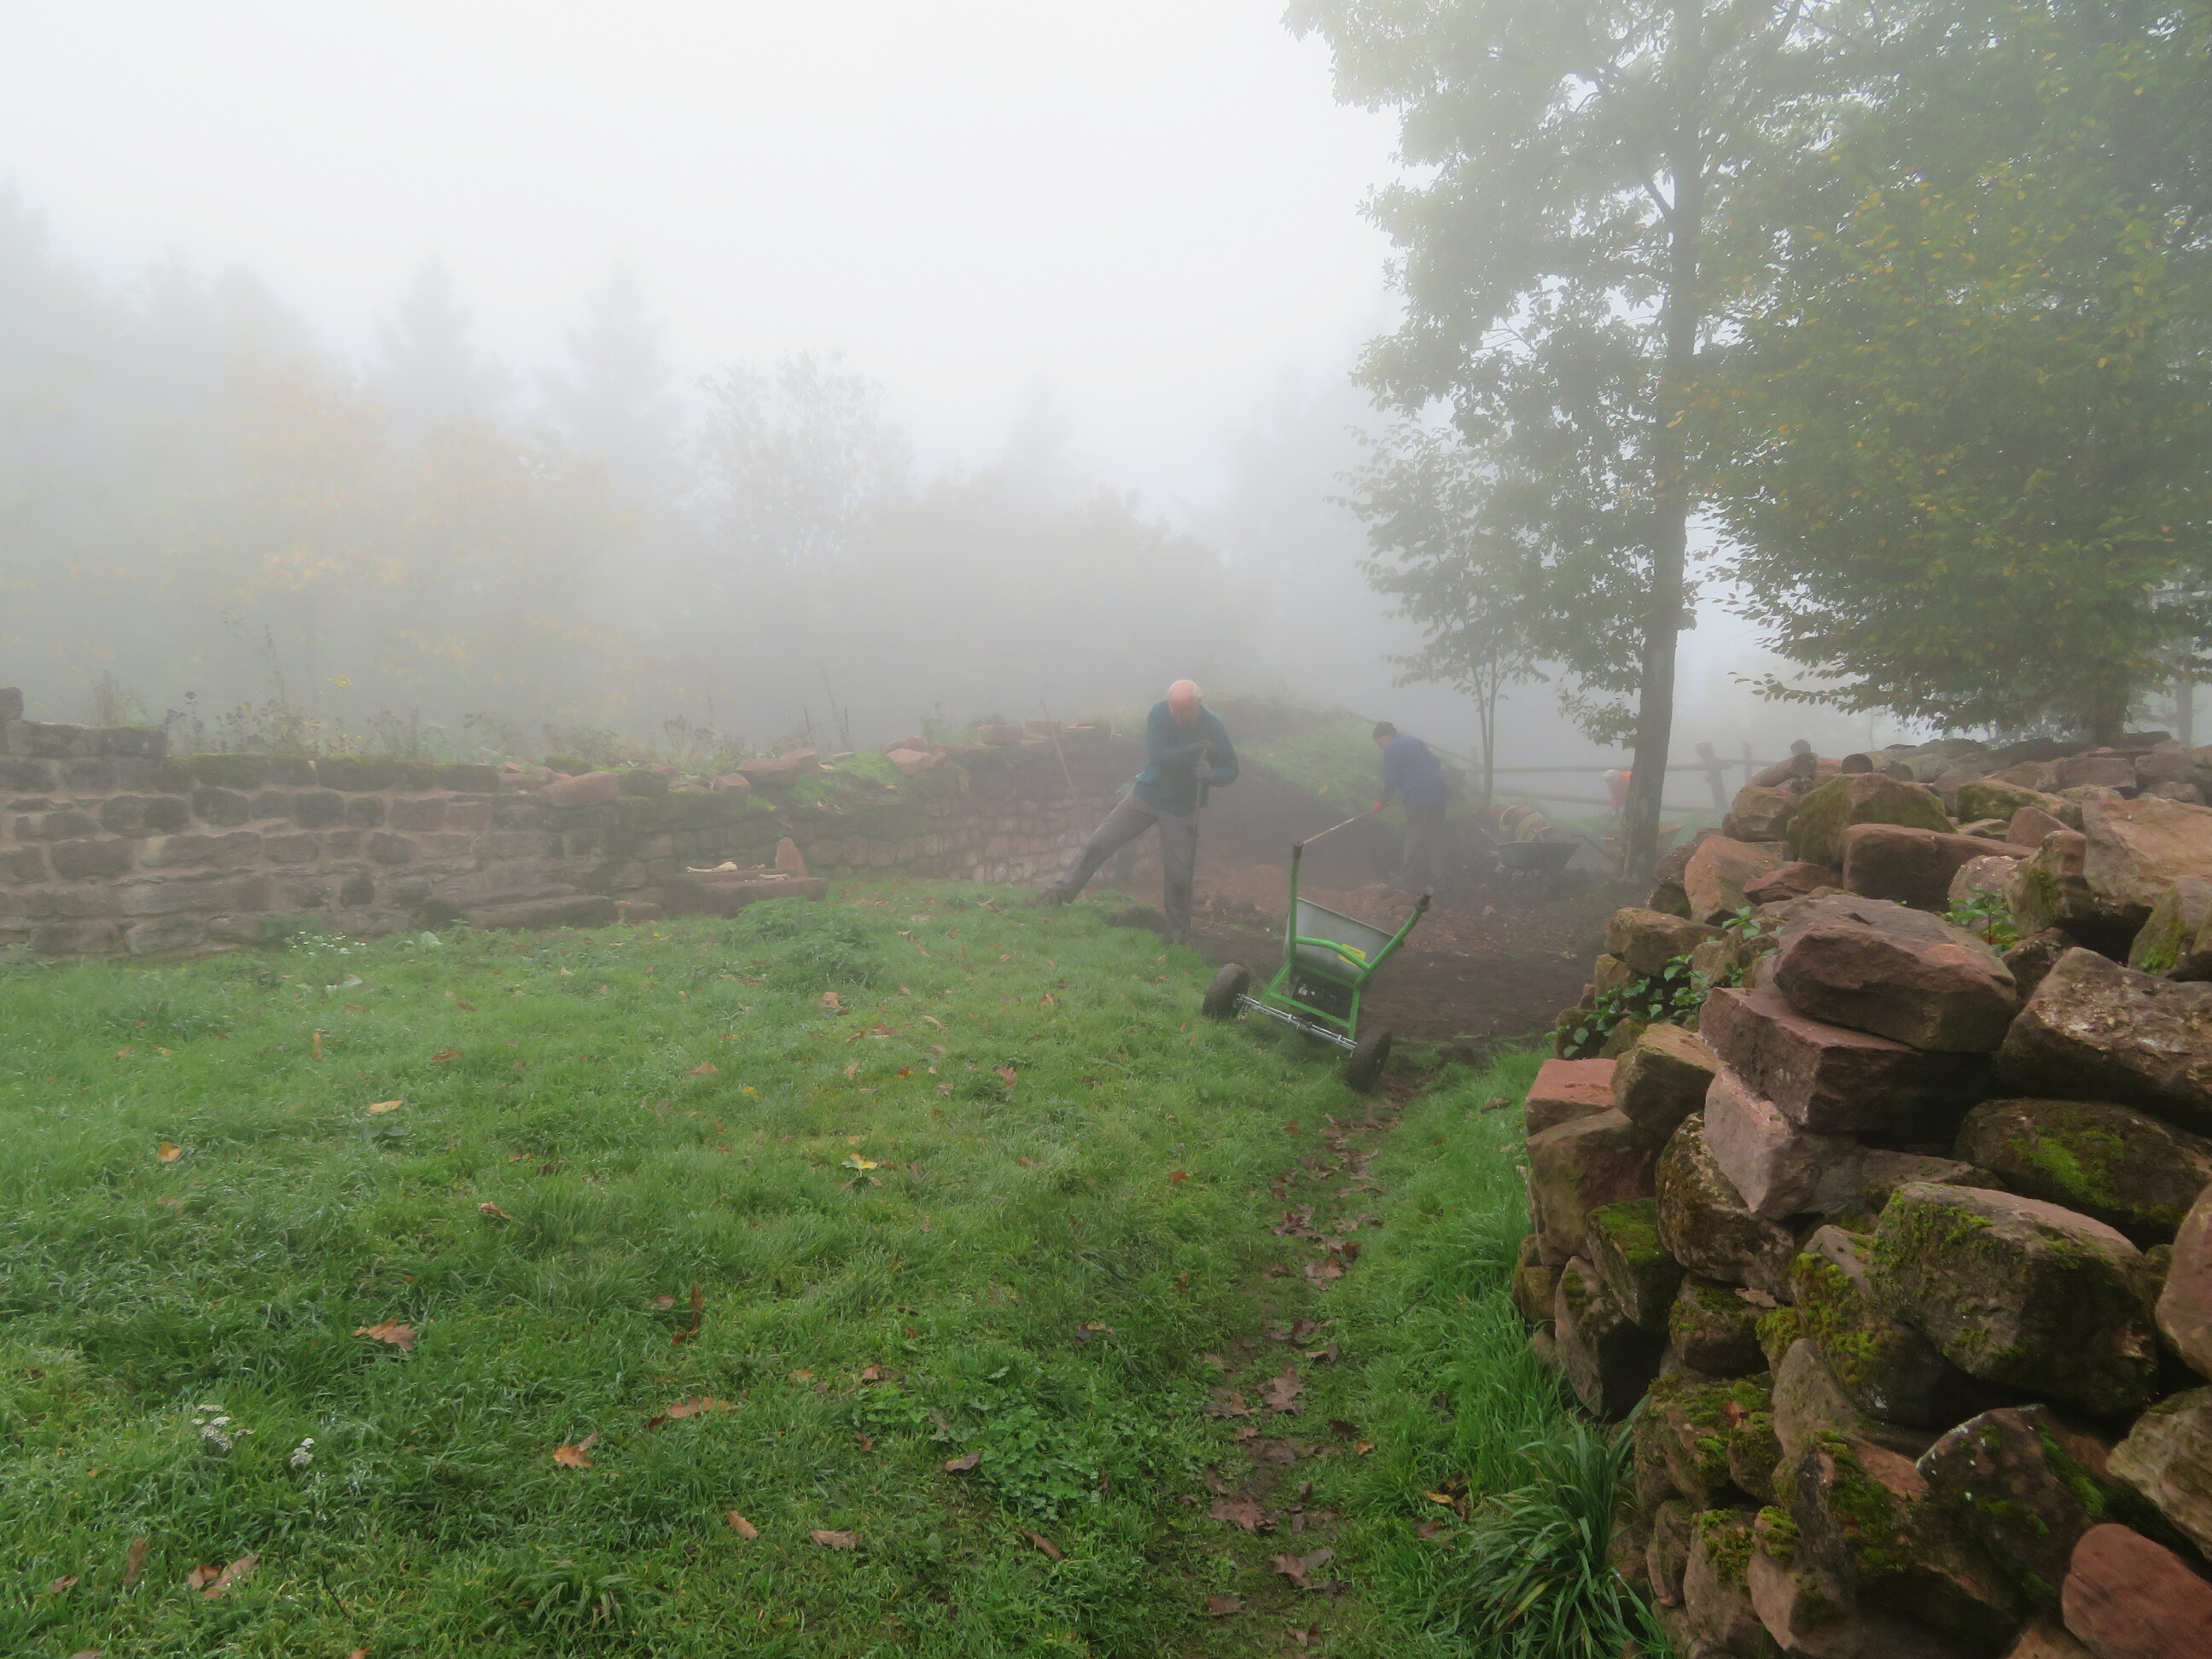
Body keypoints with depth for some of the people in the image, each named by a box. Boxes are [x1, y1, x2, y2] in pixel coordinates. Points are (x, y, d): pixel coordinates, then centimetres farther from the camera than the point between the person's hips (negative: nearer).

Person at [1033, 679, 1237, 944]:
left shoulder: (1214, 727, -16)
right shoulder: (1159, 713, -14)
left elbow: (1231, 771, -9)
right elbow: (1156, 756, -22)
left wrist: (1211, 773, -31)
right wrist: (1192, 751, -34)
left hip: (1182, 810, -1)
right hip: (1146, 795, 1)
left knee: (1179, 876, 1)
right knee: (1098, 843, -2)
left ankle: (1179, 935, 20)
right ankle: (1060, 892, 10)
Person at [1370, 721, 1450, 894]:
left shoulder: (1392, 750, -5)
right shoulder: (1414, 740, 20)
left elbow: (1391, 780, -9)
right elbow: (1436, 764, 25)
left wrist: (1382, 801, 6)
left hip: (1419, 799, -8)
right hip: (1438, 794, 8)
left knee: (1414, 842, 0)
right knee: (1430, 840, 13)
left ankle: (1408, 882, 7)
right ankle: (1428, 881, 20)